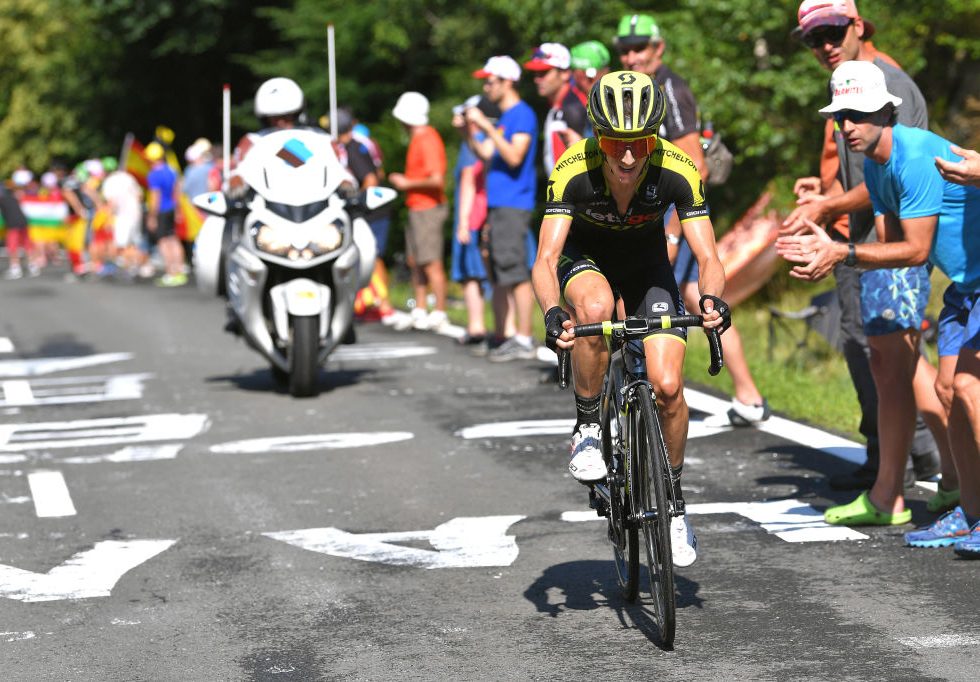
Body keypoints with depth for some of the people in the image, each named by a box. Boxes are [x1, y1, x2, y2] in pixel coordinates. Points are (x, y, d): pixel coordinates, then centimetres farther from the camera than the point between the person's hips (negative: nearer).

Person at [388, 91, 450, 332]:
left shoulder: (427, 140, -17)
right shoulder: (418, 138, 15)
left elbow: (436, 179, -25)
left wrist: (408, 184, -14)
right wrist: (403, 180, 13)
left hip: (428, 209, -11)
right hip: (416, 209, 11)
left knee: (432, 264, -8)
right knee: (415, 261, 12)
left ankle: (440, 314, -5)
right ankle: (420, 312, 18)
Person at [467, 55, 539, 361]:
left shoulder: (522, 115, -9)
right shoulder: (503, 118, 19)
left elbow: (514, 156, -19)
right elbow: (485, 154, 19)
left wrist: (486, 126, -20)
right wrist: (468, 131, 6)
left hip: (513, 206, -10)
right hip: (497, 204, 10)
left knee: (515, 273, -11)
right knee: (499, 276, 11)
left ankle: (524, 340, -11)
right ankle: (502, 336, 16)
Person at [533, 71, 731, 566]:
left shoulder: (677, 171, -30)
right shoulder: (573, 170, -33)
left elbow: (708, 258, -28)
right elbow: (545, 260, -36)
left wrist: (712, 299, -50)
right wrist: (553, 313, -56)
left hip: (647, 264, 1)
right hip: (584, 257, -1)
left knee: (667, 386, -13)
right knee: (595, 306, -38)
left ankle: (673, 502, 10)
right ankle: (588, 427, -15)